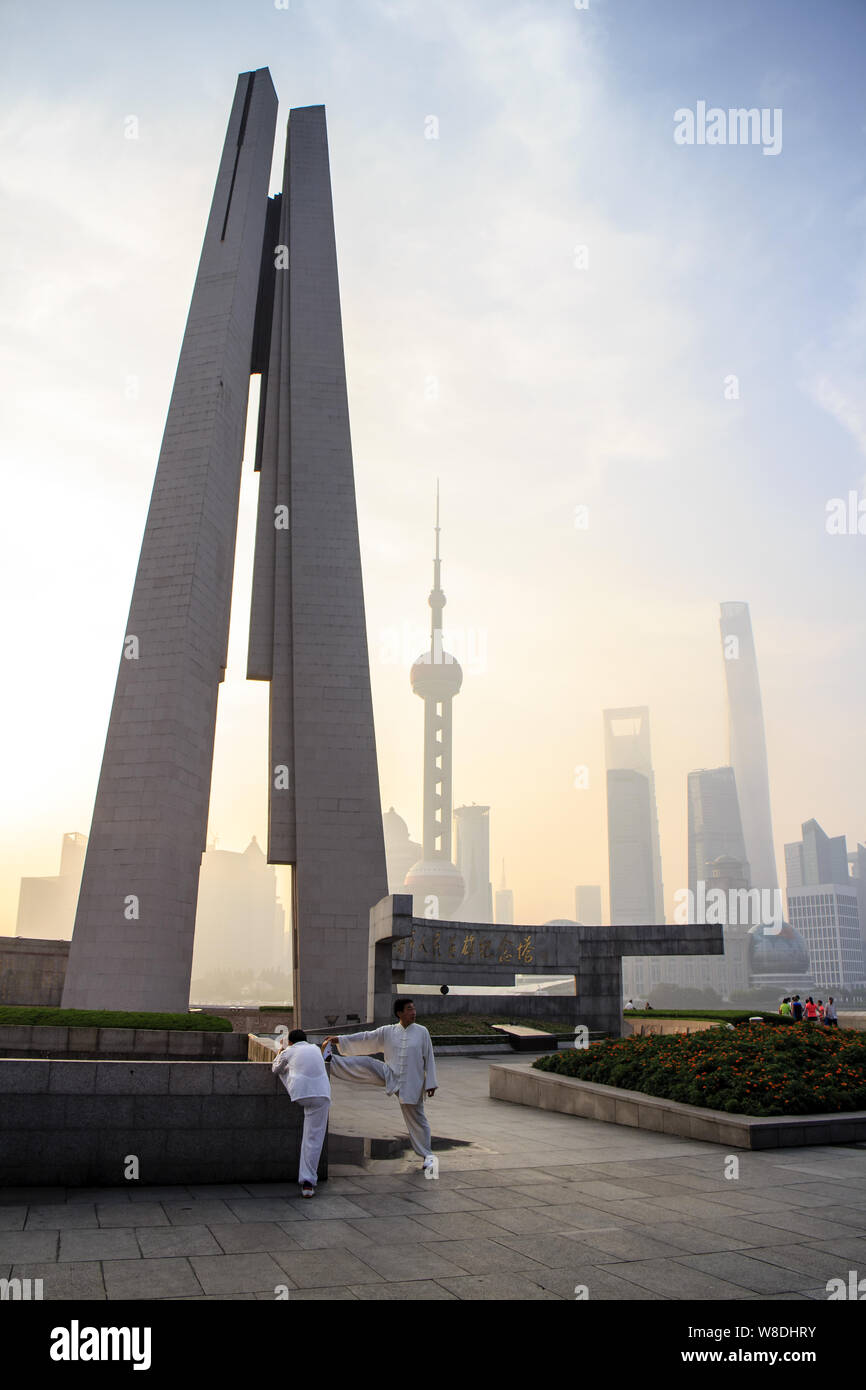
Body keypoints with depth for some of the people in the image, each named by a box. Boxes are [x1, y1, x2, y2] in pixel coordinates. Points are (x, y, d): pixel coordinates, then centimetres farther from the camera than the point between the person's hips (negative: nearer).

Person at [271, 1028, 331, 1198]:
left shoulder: (288, 1052, 15)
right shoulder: (315, 1048, 23)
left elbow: (276, 1069, 34)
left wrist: (279, 1051, 53)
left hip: (300, 1094, -1)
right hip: (321, 1094, 2)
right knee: (314, 1139, 5)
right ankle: (308, 1183, 0)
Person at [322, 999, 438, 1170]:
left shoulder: (421, 1032, -5)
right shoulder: (388, 1031, 1)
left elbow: (429, 1059, -2)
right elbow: (366, 1038, -1)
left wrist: (431, 1083, -5)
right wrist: (339, 1040, -9)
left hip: (411, 1083, -2)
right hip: (390, 1076, 2)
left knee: (416, 1118, 2)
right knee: (365, 1063, -16)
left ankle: (427, 1155, 16)